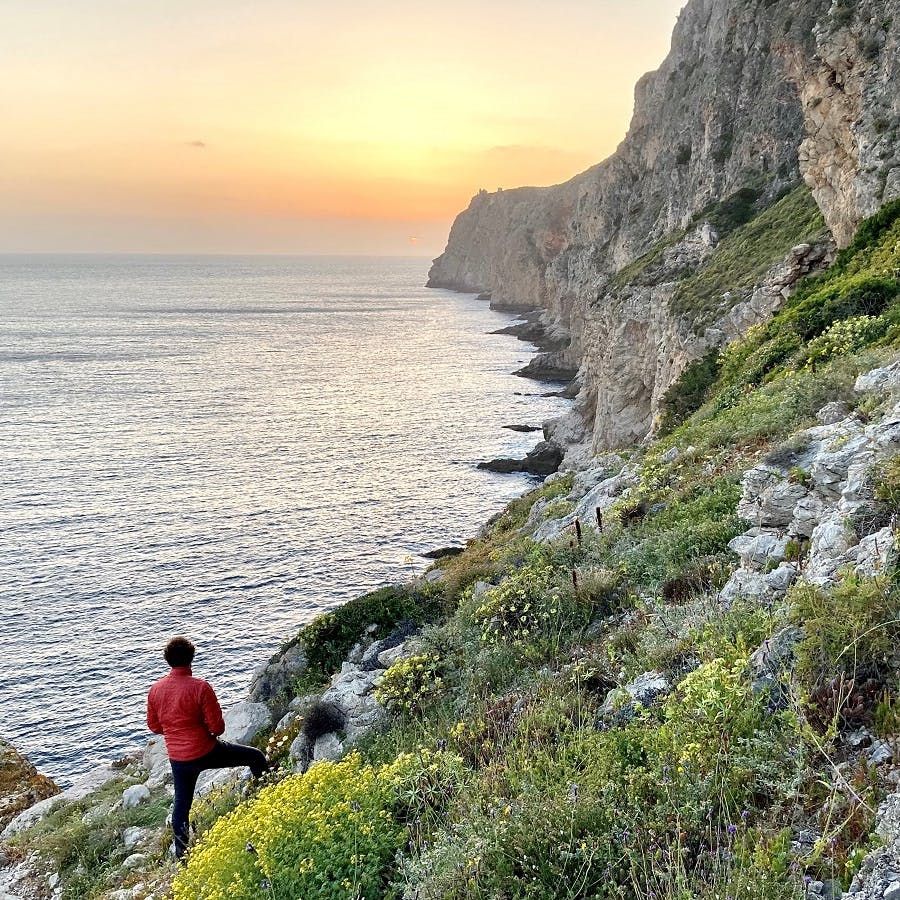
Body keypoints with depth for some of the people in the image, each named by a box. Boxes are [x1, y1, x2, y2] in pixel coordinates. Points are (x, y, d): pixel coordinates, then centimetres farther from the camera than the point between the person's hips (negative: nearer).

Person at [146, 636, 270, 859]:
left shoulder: (155, 690, -5)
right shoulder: (200, 687, -21)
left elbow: (154, 726, 9)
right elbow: (218, 727, -17)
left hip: (177, 759, 5)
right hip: (205, 753, -5)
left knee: (181, 805, 19)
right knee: (256, 757, 13)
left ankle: (182, 856, 27)